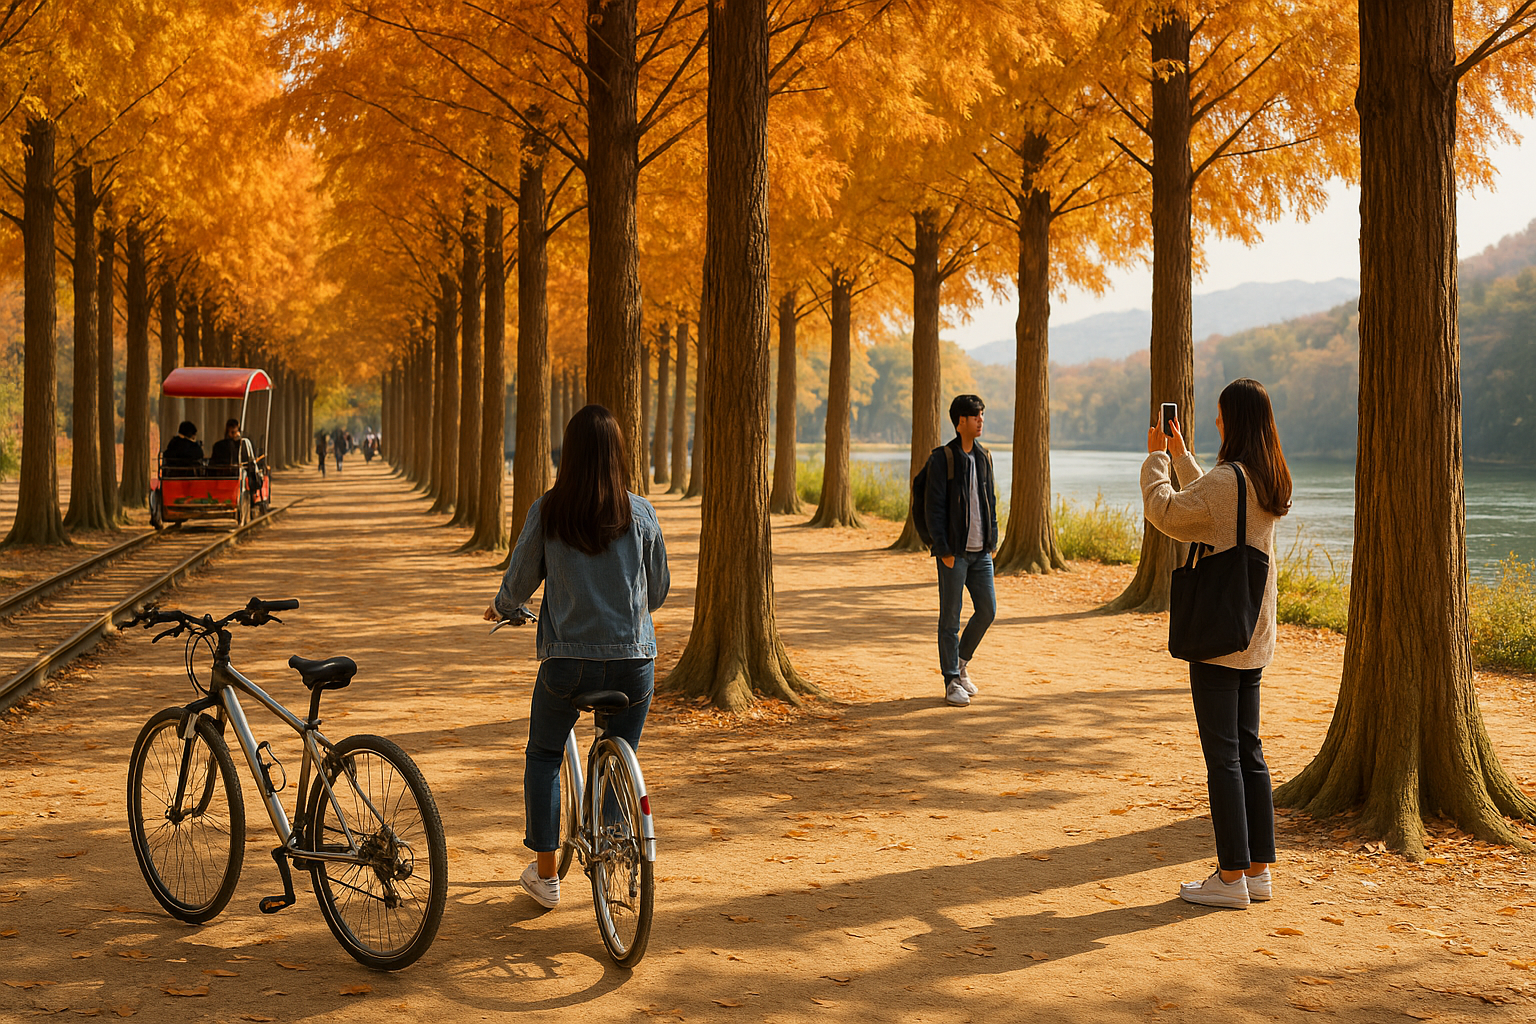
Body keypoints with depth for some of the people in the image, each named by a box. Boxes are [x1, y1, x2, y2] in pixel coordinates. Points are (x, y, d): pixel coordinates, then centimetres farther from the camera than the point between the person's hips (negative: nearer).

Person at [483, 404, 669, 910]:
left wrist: (501, 609, 26)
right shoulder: (641, 514, -3)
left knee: (544, 756, 21)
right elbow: (658, 590, 8)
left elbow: (520, 580, 3)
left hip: (567, 659, -1)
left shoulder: (547, 512, -7)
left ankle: (545, 874, 23)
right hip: (634, 659, 1)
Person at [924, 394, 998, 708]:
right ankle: (952, 682, 7)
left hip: (980, 551, 6)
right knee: (950, 617, 0)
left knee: (987, 610, 4)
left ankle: (962, 662, 26)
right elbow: (934, 507, -10)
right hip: (954, 552, -6)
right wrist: (943, 549, -14)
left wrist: (993, 541, 10)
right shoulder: (942, 458, -8)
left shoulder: (984, 457, 11)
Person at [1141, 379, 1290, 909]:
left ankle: (1232, 877, 0)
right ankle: (1258, 869, 18)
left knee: (1222, 754, -4)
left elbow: (1165, 511, -12)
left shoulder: (1228, 479, -18)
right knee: (1248, 748, 13)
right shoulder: (1268, 482, 9)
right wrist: (1179, 454, 30)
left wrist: (1155, 458, 3)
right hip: (1254, 632, 9)